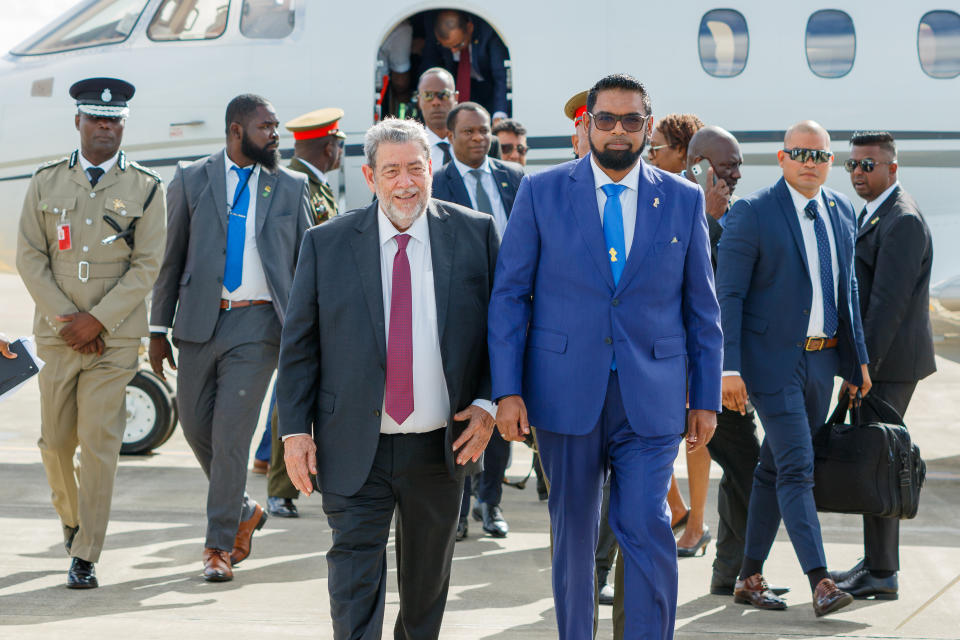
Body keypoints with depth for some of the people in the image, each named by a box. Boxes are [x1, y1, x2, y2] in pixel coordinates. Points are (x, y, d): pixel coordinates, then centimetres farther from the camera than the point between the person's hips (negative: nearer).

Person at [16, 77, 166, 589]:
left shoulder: (146, 189, 3)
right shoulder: (46, 182, 7)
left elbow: (147, 266, -3)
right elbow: (29, 258, 2)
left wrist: (96, 320, -12)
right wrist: (66, 320, -7)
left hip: (115, 339, -2)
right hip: (56, 335, 2)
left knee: (99, 443, -8)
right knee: (55, 440, 9)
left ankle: (85, 557, -4)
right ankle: (71, 517, 37)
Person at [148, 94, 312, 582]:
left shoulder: (291, 188, 7)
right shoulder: (191, 180, 5)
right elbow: (170, 257, 7)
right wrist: (158, 329, 4)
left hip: (257, 324, -2)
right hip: (200, 321, 2)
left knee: (231, 433, -7)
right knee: (195, 426, 8)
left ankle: (219, 545, 3)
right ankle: (243, 511, 31)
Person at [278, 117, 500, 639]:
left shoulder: (475, 234, 1)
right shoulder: (327, 244, -1)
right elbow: (298, 343, 2)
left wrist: (487, 404, -7)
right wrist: (295, 429, -4)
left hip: (441, 446, 2)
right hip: (355, 449, -1)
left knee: (427, 576, 17)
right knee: (355, 573, -7)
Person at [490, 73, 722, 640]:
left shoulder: (684, 200, 6)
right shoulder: (541, 193, 2)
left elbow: (702, 308, 9)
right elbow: (509, 294, 1)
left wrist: (706, 398, 6)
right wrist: (508, 391, -6)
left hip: (651, 397, 0)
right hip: (566, 393, 0)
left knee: (647, 528, -10)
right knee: (573, 530, 10)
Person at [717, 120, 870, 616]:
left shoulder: (841, 211, 9)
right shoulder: (752, 213, -11)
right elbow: (728, 295, -12)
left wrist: (858, 359, 15)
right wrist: (729, 369, -19)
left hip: (821, 360, 6)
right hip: (772, 362, -6)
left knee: (774, 469, 13)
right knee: (796, 468, -11)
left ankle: (749, 578, 21)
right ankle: (820, 583, -14)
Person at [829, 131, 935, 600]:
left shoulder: (903, 221, -16)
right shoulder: (872, 215, 16)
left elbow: (888, 301, -22)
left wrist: (863, 367, -22)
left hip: (890, 360, -10)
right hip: (872, 356, 10)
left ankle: (882, 575, -2)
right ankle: (876, 562, 23)